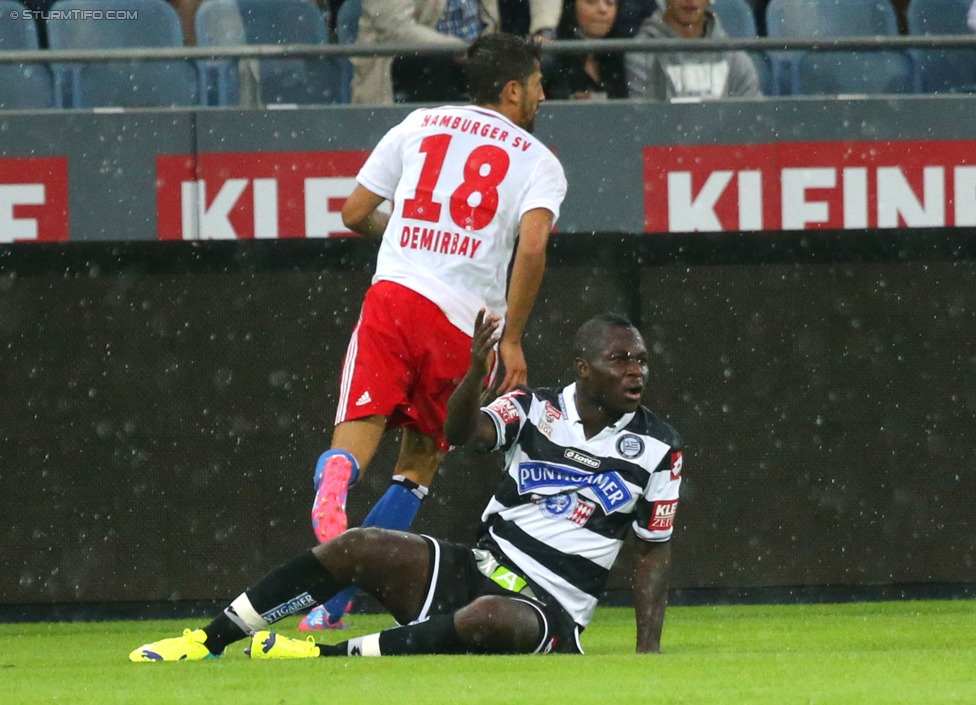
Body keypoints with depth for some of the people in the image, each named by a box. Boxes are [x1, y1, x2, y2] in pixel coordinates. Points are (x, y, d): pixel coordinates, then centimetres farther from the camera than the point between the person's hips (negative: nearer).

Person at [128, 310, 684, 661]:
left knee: (491, 619, -39)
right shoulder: (536, 409, 3)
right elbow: (465, 433, -15)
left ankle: (327, 657, -37)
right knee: (359, 547, -17)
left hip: (548, 616, -3)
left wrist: (650, 650, -3)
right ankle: (208, 643, -14)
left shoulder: (658, 447, 0)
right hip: (478, 570, 3)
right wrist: (476, 372, -35)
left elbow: (654, 551, 6)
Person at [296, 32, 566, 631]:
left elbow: (355, 214, 17)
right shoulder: (540, 163, 11)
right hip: (464, 326, -1)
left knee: (355, 440, -10)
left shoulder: (421, 125, 18)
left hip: (395, 293, 1)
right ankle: (334, 599, 5)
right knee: (420, 463, 13)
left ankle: (332, 490, -47)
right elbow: (532, 247, -7)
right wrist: (512, 340, -1)